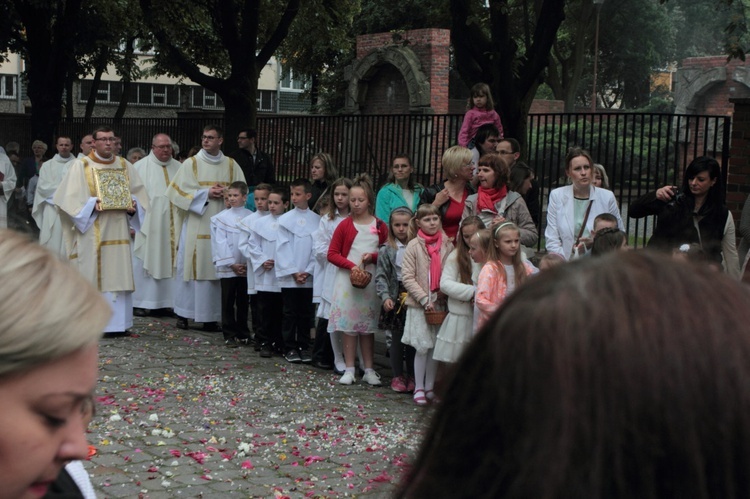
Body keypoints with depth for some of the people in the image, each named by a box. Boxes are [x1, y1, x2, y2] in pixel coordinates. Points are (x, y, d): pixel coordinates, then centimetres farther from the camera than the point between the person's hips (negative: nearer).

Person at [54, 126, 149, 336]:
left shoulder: (124, 165, 14)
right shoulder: (81, 165, 2)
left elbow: (139, 192, 15)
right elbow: (71, 196, -5)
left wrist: (133, 206, -5)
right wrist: (92, 204, -19)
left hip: (118, 230, 4)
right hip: (91, 231, -4)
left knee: (118, 275, 2)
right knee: (90, 275, -5)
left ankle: (117, 323, 6)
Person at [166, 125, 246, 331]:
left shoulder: (231, 166, 10)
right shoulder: (191, 163, 3)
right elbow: (178, 190, -3)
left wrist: (227, 194, -8)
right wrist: (206, 193, -10)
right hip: (195, 226, -2)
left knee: (217, 268, 0)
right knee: (190, 266, -1)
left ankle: (211, 316, 6)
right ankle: (183, 313, 8)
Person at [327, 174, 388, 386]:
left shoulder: (380, 226, 4)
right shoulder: (345, 225, 2)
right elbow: (332, 253, 1)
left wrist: (372, 257, -11)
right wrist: (351, 265, -12)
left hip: (371, 281, 0)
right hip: (347, 279, 0)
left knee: (368, 326, 5)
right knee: (348, 325, 2)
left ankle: (369, 370, 11)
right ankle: (349, 369, 8)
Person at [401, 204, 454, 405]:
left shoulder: (447, 245, 2)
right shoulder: (414, 246, -5)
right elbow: (407, 277, -7)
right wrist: (425, 299, -11)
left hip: (440, 303, 3)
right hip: (419, 305, -3)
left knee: (436, 347, 8)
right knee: (423, 347, -1)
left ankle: (430, 386, 20)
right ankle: (419, 388, 11)